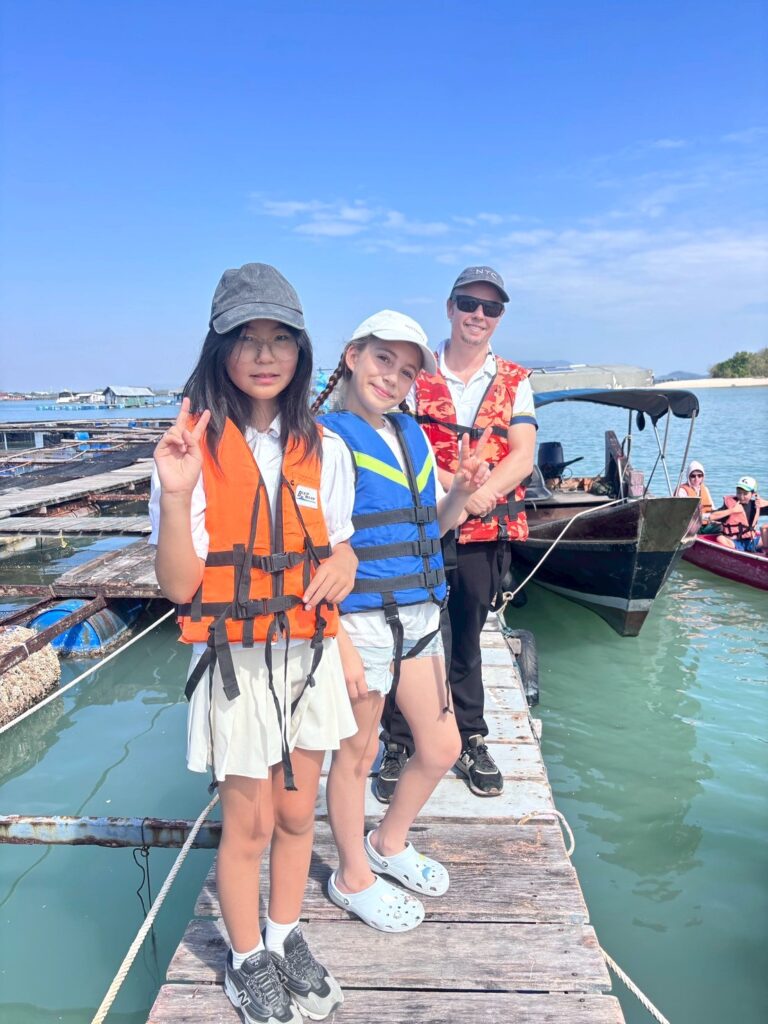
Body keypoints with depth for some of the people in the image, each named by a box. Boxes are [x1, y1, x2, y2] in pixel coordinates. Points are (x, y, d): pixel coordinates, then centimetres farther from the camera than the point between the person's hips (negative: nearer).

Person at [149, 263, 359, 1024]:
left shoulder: (321, 449, 0)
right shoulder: (195, 447, -13)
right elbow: (179, 587, -15)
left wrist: (343, 563, -11)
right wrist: (176, 494, -30)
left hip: (309, 655, 4)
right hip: (235, 663, -4)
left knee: (297, 814, 18)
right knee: (250, 825, 10)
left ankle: (286, 941, 44)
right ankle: (248, 963, 37)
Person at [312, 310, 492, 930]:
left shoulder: (412, 434, 10)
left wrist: (463, 490, -3)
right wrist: (340, 644, -19)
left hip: (420, 616, 7)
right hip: (361, 621, -7)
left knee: (442, 748, 16)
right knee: (358, 754, 11)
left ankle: (388, 844, 43)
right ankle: (353, 877, 36)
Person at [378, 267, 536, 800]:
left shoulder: (514, 381, 7)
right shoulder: (416, 372, 3)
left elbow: (523, 457, -4)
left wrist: (481, 495, -21)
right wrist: (454, 488, -22)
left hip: (486, 532, 2)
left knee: (467, 639, 16)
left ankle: (471, 742, 33)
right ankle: (399, 746, 23)